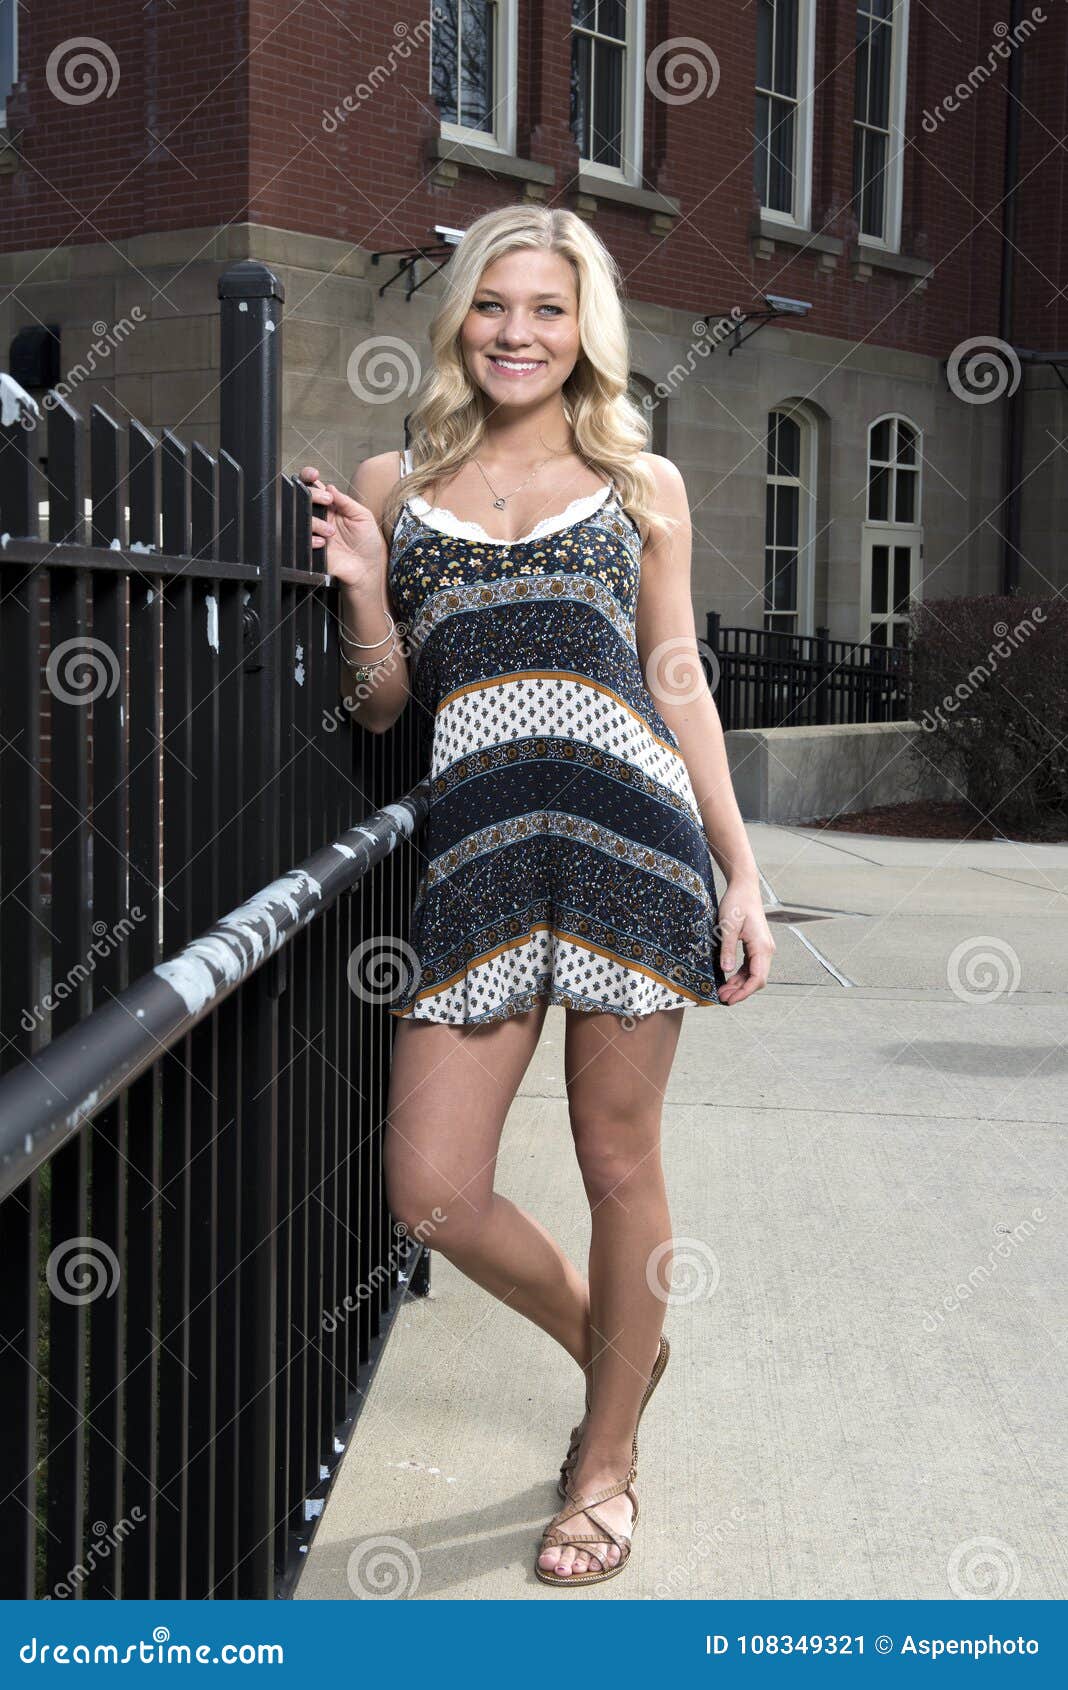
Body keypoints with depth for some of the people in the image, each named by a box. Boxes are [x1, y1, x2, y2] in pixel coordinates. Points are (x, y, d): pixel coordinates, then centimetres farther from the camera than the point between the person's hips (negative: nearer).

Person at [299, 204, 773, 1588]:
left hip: (633, 833, -1)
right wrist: (361, 588, -3)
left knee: (618, 1161, 5)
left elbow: (680, 686, 12)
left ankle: (609, 1459, 25)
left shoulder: (642, 485, 13)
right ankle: (616, 1349, 28)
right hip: (476, 846, 2)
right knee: (431, 1187, -2)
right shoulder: (393, 484, 14)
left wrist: (742, 874, 6)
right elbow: (380, 706, 16)